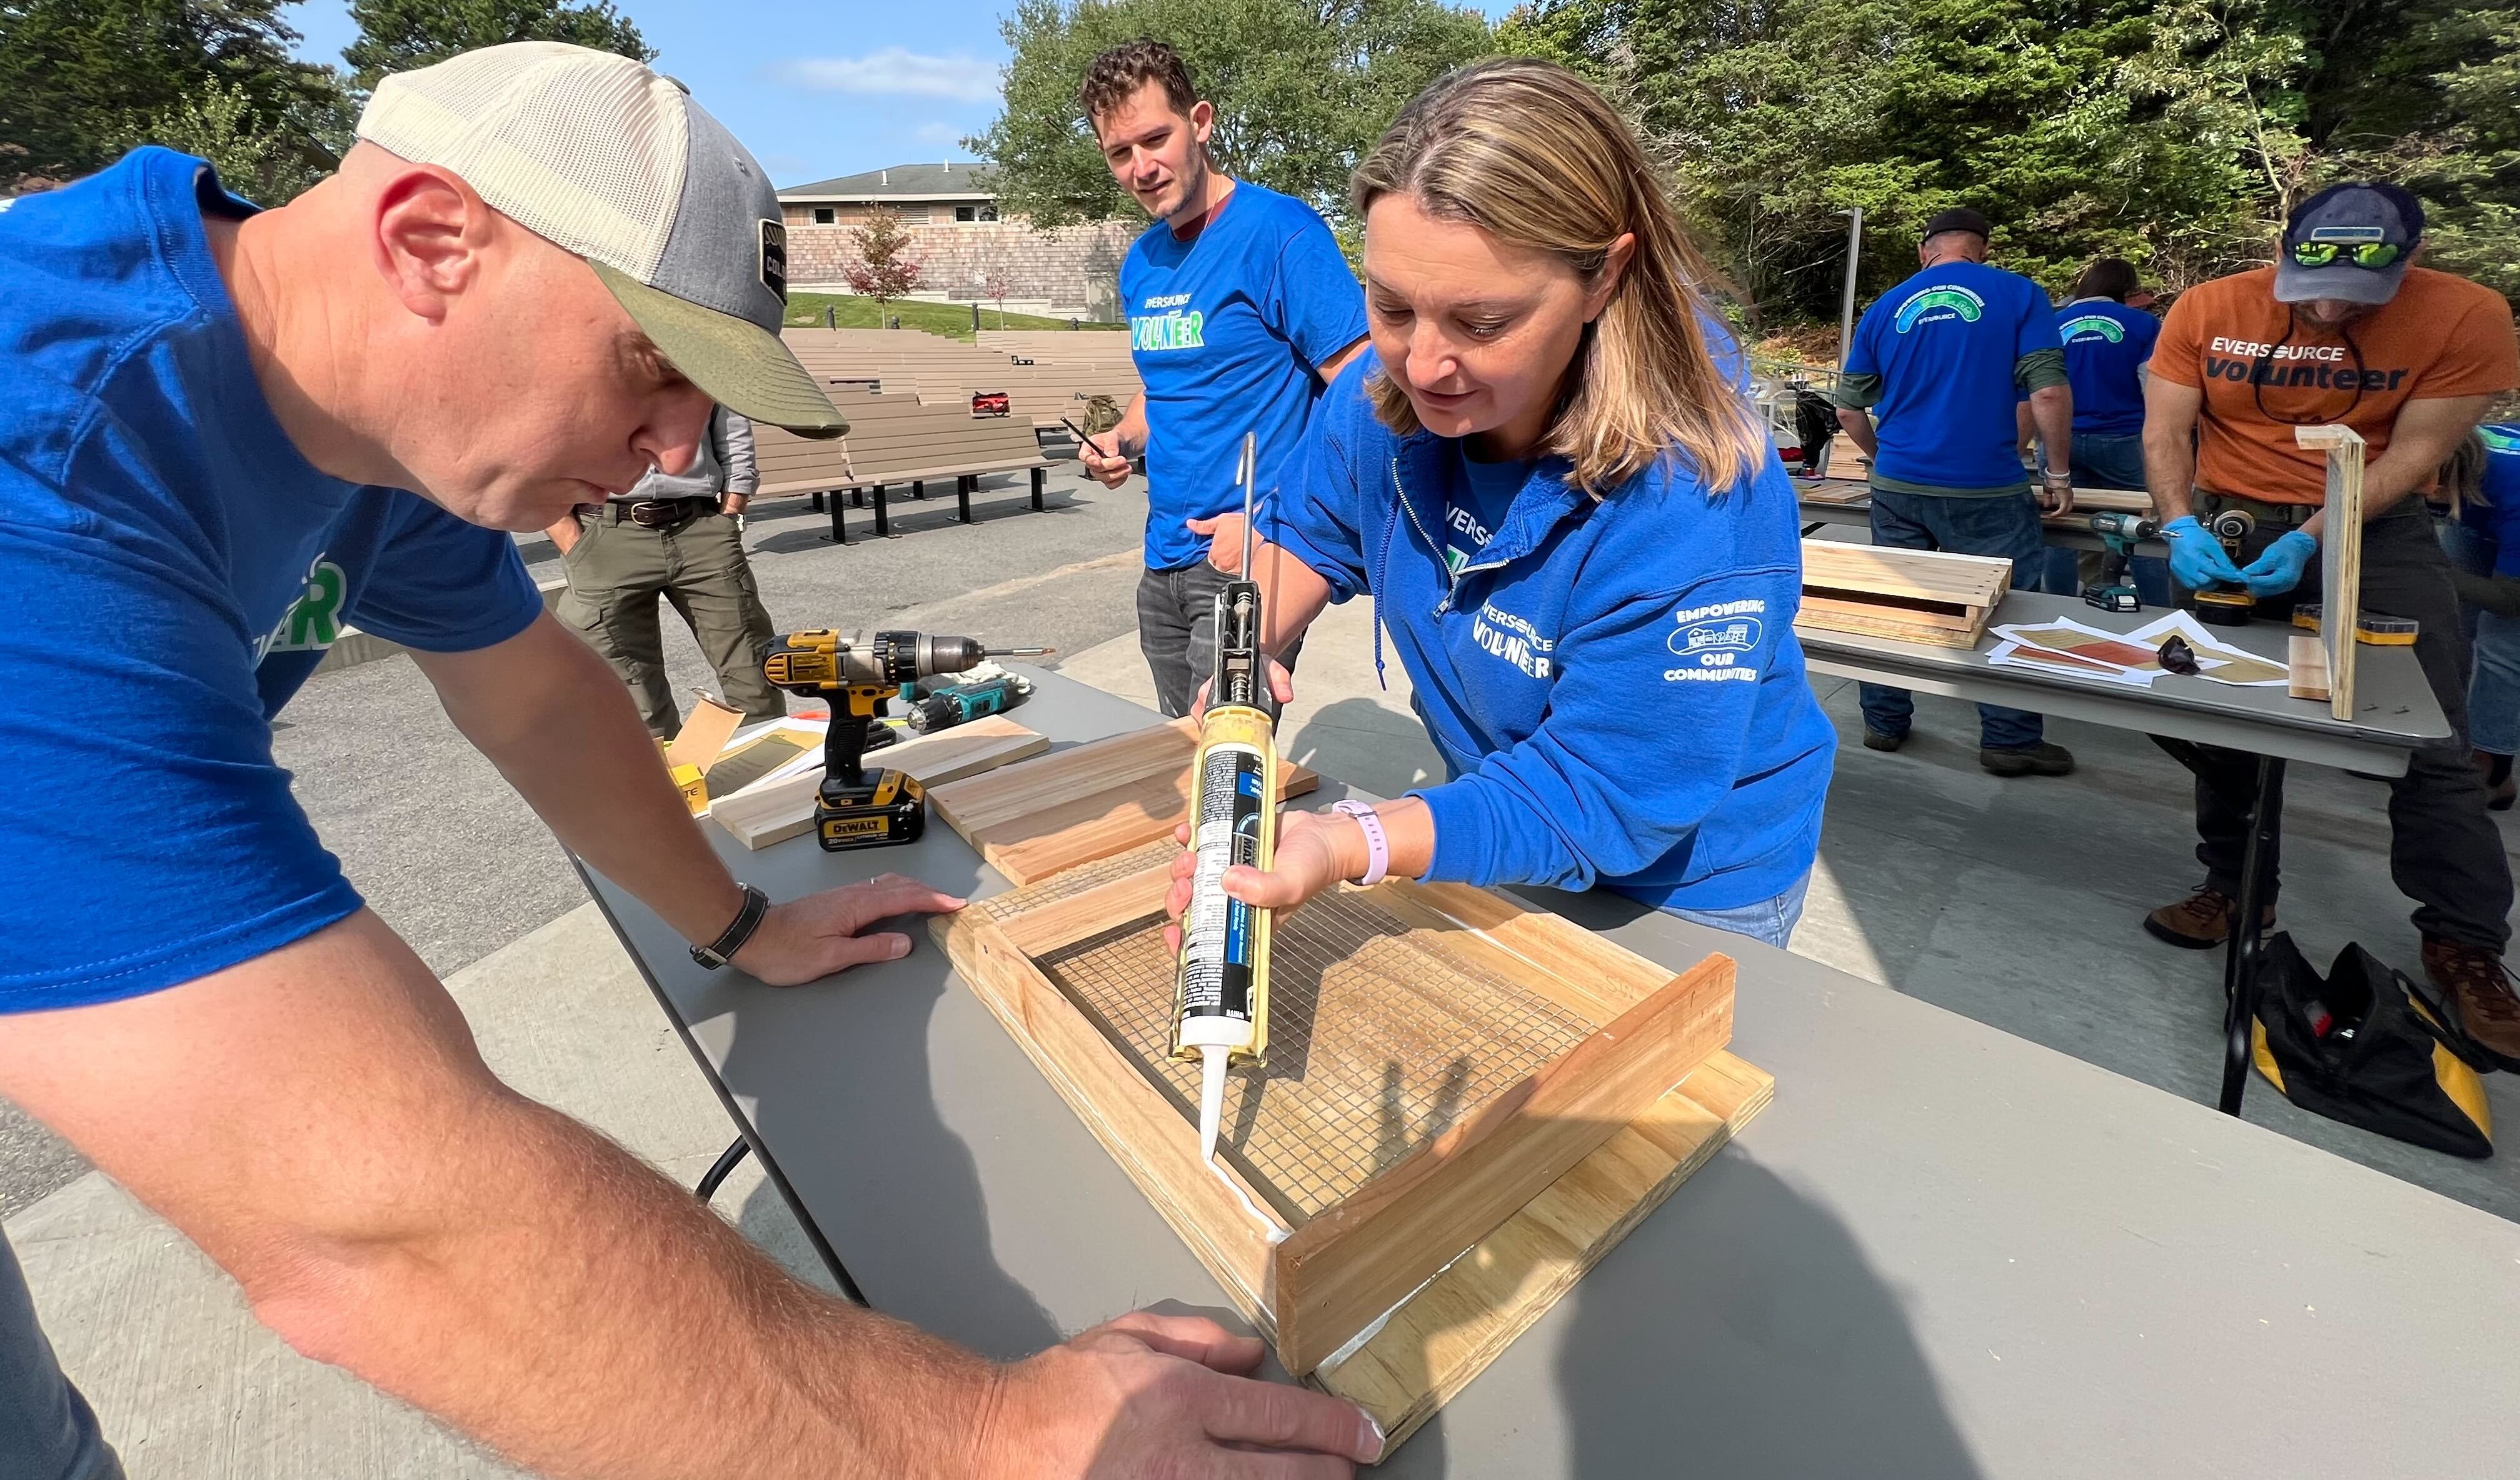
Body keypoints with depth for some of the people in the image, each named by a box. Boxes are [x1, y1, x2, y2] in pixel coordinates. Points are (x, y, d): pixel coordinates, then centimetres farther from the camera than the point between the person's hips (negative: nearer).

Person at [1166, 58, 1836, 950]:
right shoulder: (1381, 396, -18)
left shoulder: (1695, 515, -37)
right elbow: (1312, 537, 0)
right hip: (1498, 833, 6)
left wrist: (1344, 846, -46)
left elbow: (1593, 800, -33)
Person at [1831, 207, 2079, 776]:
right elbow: (2049, 392, -8)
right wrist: (2060, 475, 2)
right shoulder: (2018, 294, 1)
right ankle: (2010, 740, 14)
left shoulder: (1887, 307, 10)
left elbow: (1849, 409, 12)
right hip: (1986, 490, -3)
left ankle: (1884, 724, 20)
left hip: (1897, 486, 3)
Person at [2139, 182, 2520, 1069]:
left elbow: (2413, 453, -12)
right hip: (2233, 525, 2)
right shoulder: (2208, 311, -8)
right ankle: (2236, 889, 26)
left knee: (2431, 744, -5)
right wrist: (2181, 524, -22)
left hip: (2377, 531, -1)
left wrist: (2311, 538, -25)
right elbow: (2165, 432, -7)